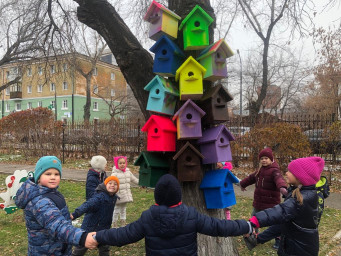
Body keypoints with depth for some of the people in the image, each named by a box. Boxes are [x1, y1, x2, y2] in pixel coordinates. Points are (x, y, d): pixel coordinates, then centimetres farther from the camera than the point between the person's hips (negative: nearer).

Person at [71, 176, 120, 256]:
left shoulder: (114, 198, -2)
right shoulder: (100, 197, -26)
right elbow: (87, 205, -39)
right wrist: (75, 214, -52)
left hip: (103, 229, 6)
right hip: (90, 227, -6)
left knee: (104, 249, 15)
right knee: (81, 247, 10)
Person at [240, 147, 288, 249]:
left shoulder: (274, 170, -17)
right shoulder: (259, 170, 8)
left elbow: (279, 179, -39)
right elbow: (251, 178, 25)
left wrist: (282, 187, -61)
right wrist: (242, 184, 39)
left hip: (271, 203, -8)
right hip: (258, 202, 8)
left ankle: (278, 240, 22)